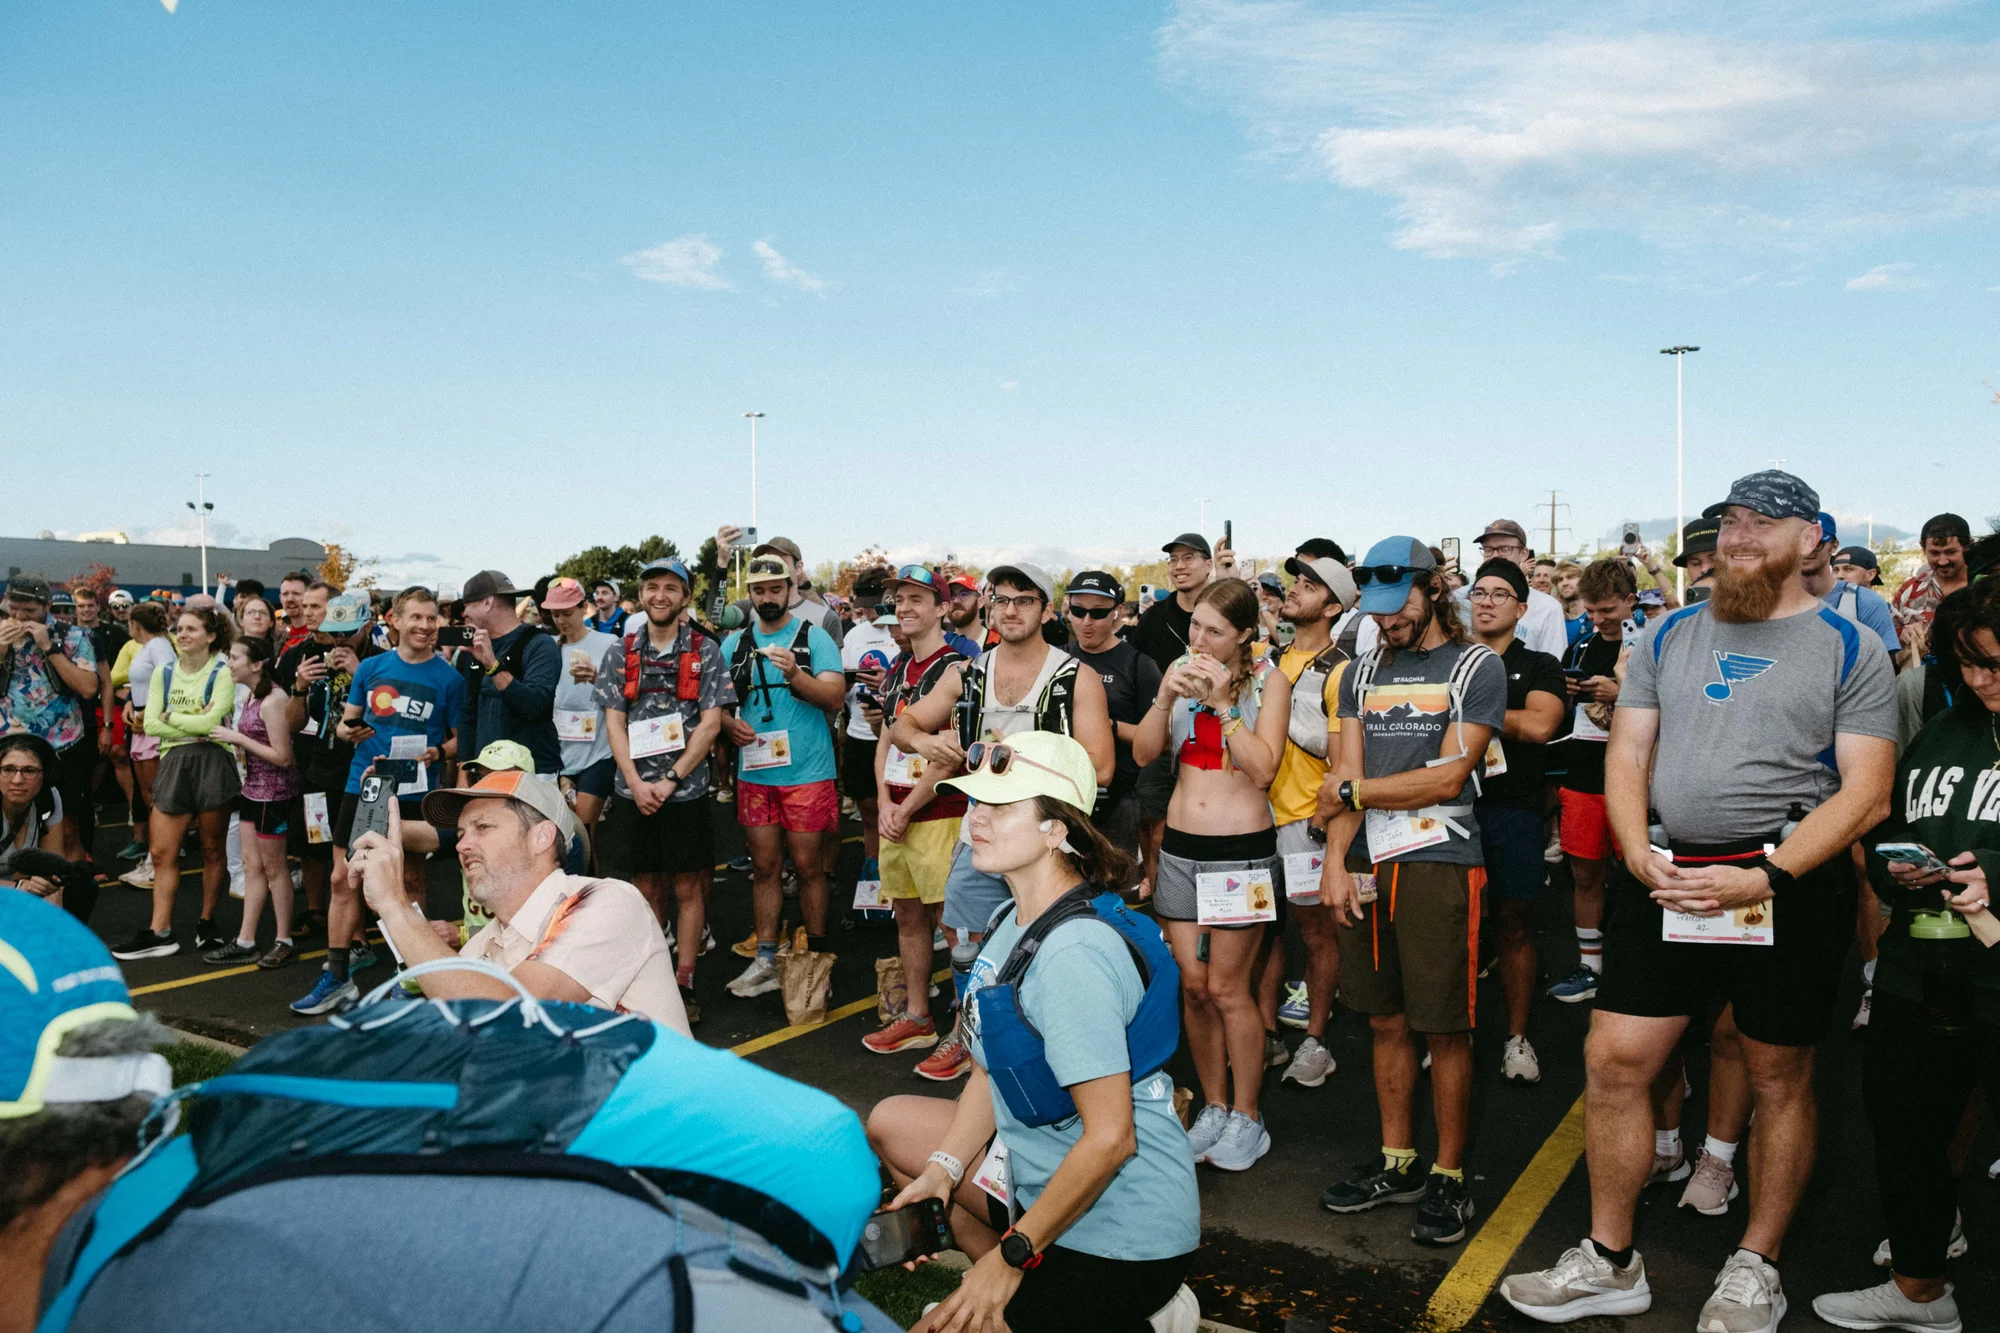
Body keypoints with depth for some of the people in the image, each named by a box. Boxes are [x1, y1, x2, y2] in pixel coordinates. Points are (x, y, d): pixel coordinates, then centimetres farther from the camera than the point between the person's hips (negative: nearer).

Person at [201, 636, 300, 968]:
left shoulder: (273, 701, -20)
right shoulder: (250, 697, 8)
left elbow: (282, 756, -21)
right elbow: (256, 743, 11)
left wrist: (237, 738, -18)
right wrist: (229, 736, -3)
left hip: (274, 791, -9)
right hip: (253, 788, 9)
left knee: (273, 868, 2)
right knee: (251, 865, 12)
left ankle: (285, 942, 14)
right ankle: (245, 941, 19)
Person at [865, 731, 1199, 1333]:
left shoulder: (1072, 956, -27)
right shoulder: (1009, 921, 3)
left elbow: (1110, 1137, -28)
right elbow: (990, 1069, 9)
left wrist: (1012, 1255, -19)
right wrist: (941, 1170, -5)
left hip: (1123, 1230, -10)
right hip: (1050, 1172, 10)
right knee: (890, 1122, 16)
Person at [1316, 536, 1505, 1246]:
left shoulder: (1476, 665, -2)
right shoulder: (1362, 673, 14)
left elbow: (1447, 778, -10)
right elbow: (1345, 776, 7)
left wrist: (1350, 792, -3)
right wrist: (1334, 861, -5)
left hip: (1441, 865, -5)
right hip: (1367, 865, 5)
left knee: (1445, 1028, 1)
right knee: (1386, 1021, 12)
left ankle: (1448, 1176, 16)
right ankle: (1397, 1162, 26)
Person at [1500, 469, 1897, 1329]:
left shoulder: (1850, 650, 0)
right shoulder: (1670, 636, 11)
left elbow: (1866, 795, -7)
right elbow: (1628, 755, 9)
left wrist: (1763, 878, -18)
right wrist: (1638, 853, -8)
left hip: (1790, 884, -3)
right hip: (1666, 875, 3)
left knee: (1780, 1079, 11)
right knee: (1613, 1061, 2)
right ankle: (1610, 1263, 18)